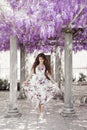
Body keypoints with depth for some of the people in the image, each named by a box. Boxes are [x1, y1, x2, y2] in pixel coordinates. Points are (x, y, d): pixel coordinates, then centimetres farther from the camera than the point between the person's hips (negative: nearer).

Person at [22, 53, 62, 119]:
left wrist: (54, 82, 1)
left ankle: (42, 113, -4)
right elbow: (31, 74, 8)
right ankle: (41, 112, 13)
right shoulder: (35, 66, 7)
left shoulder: (45, 66, 5)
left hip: (43, 83, -1)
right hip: (36, 83, 1)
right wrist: (26, 81, 4)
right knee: (37, 98, 0)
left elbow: (48, 75, 5)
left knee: (42, 97, -8)